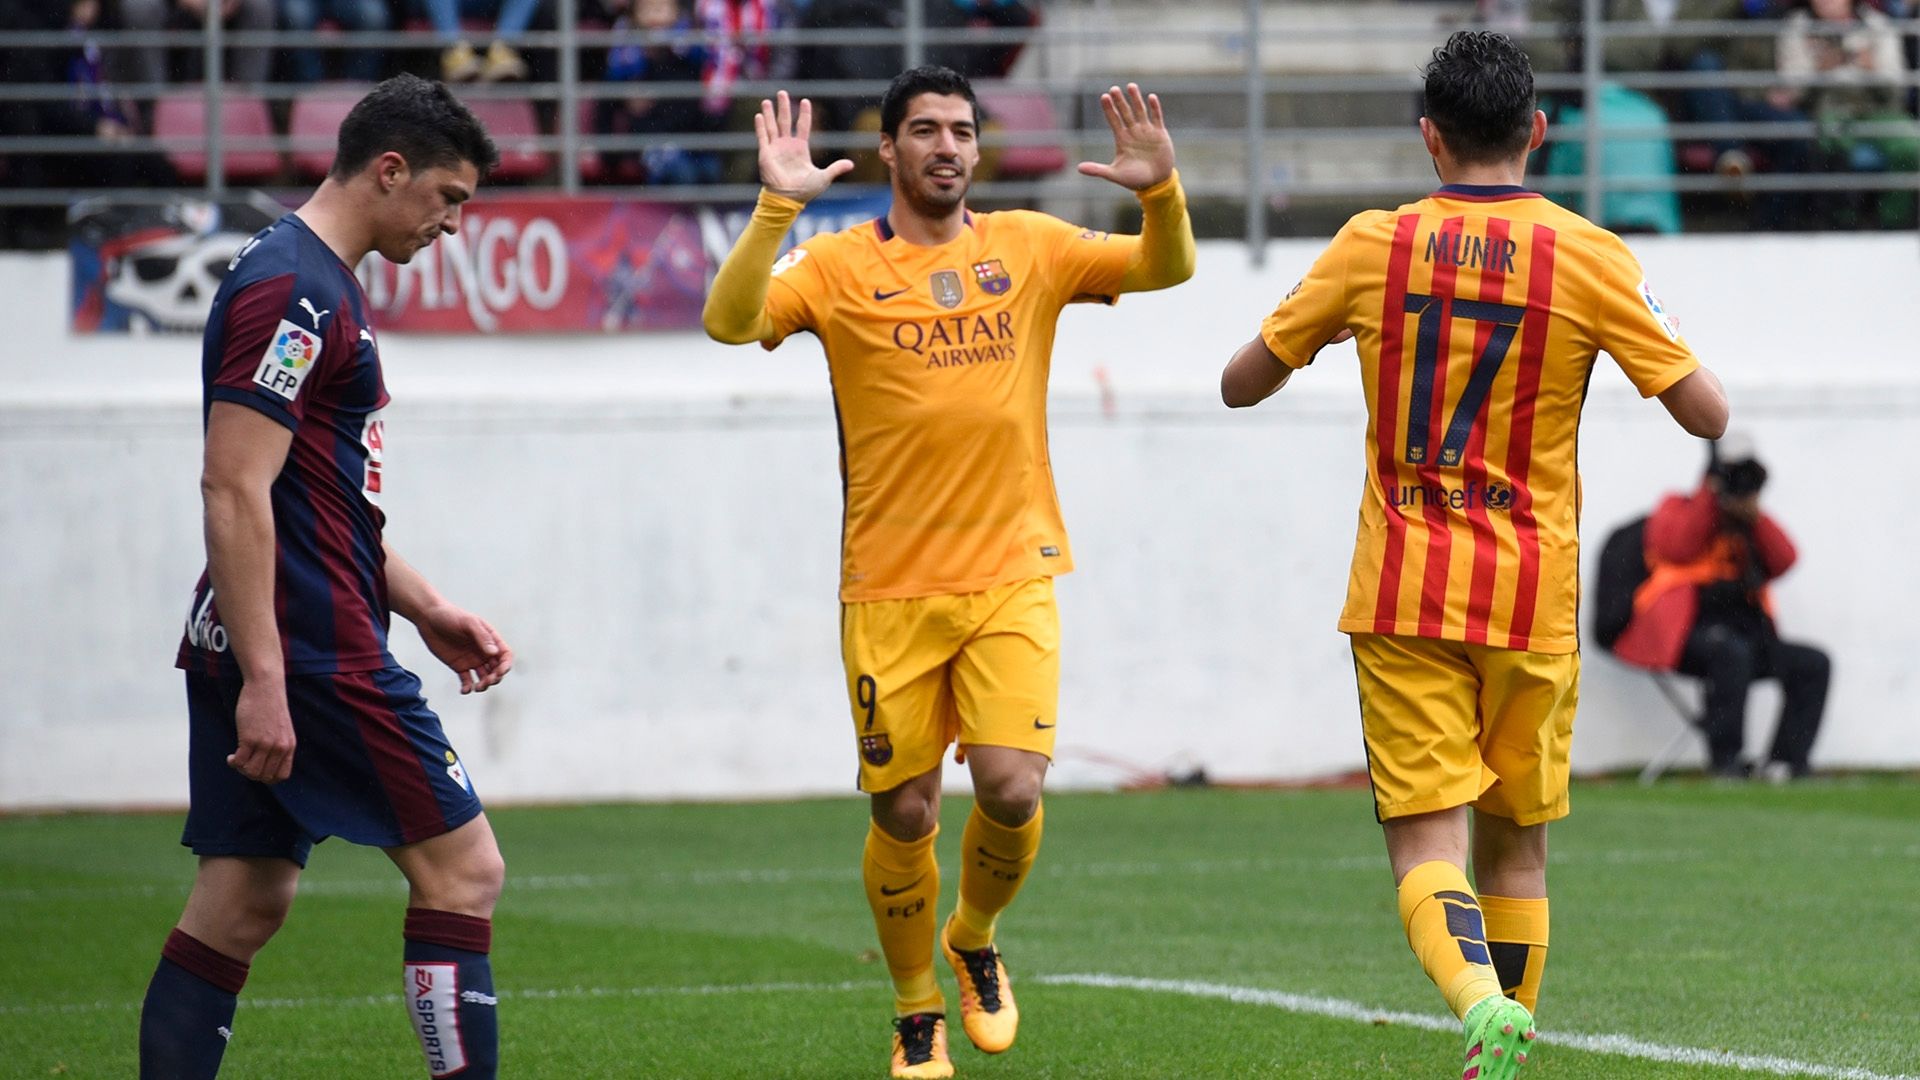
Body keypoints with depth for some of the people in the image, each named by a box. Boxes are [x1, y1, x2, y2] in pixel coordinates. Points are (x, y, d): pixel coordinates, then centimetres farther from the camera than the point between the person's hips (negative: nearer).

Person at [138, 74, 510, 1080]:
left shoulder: (321, 285, 19)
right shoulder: (292, 290, -14)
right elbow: (234, 490, -21)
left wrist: (424, 606, 24)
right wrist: (261, 682, -24)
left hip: (260, 654, 10)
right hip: (309, 653, -10)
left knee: (243, 903, 7)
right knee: (462, 868, -5)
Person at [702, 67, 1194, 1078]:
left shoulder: (1028, 247, 6)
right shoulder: (841, 265, -1)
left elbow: (1166, 268, 4)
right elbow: (730, 320, -16)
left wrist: (1161, 191, -16)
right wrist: (776, 208, -28)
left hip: (1011, 575, 1)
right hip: (889, 585, -1)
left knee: (1011, 788, -13)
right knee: (903, 810, 1)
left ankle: (975, 939, 20)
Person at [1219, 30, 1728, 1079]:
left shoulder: (1373, 245, -1)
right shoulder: (1591, 258, -4)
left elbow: (1241, 383, 8)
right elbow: (1708, 413, -1)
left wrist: (1331, 325, 26)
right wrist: (1649, 324, 16)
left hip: (1404, 597, -1)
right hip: (1533, 599, 1)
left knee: (1426, 841, -7)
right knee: (1515, 842, 16)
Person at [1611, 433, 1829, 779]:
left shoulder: (1753, 527, 23)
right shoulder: (1677, 510, 11)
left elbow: (1783, 561, 6)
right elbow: (1677, 548, -11)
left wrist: (1754, 515, -5)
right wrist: (1709, 497, -10)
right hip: (1684, 634, -6)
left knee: (1814, 664, -11)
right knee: (1731, 651, -37)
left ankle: (1785, 761, -13)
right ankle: (1725, 760, -33)